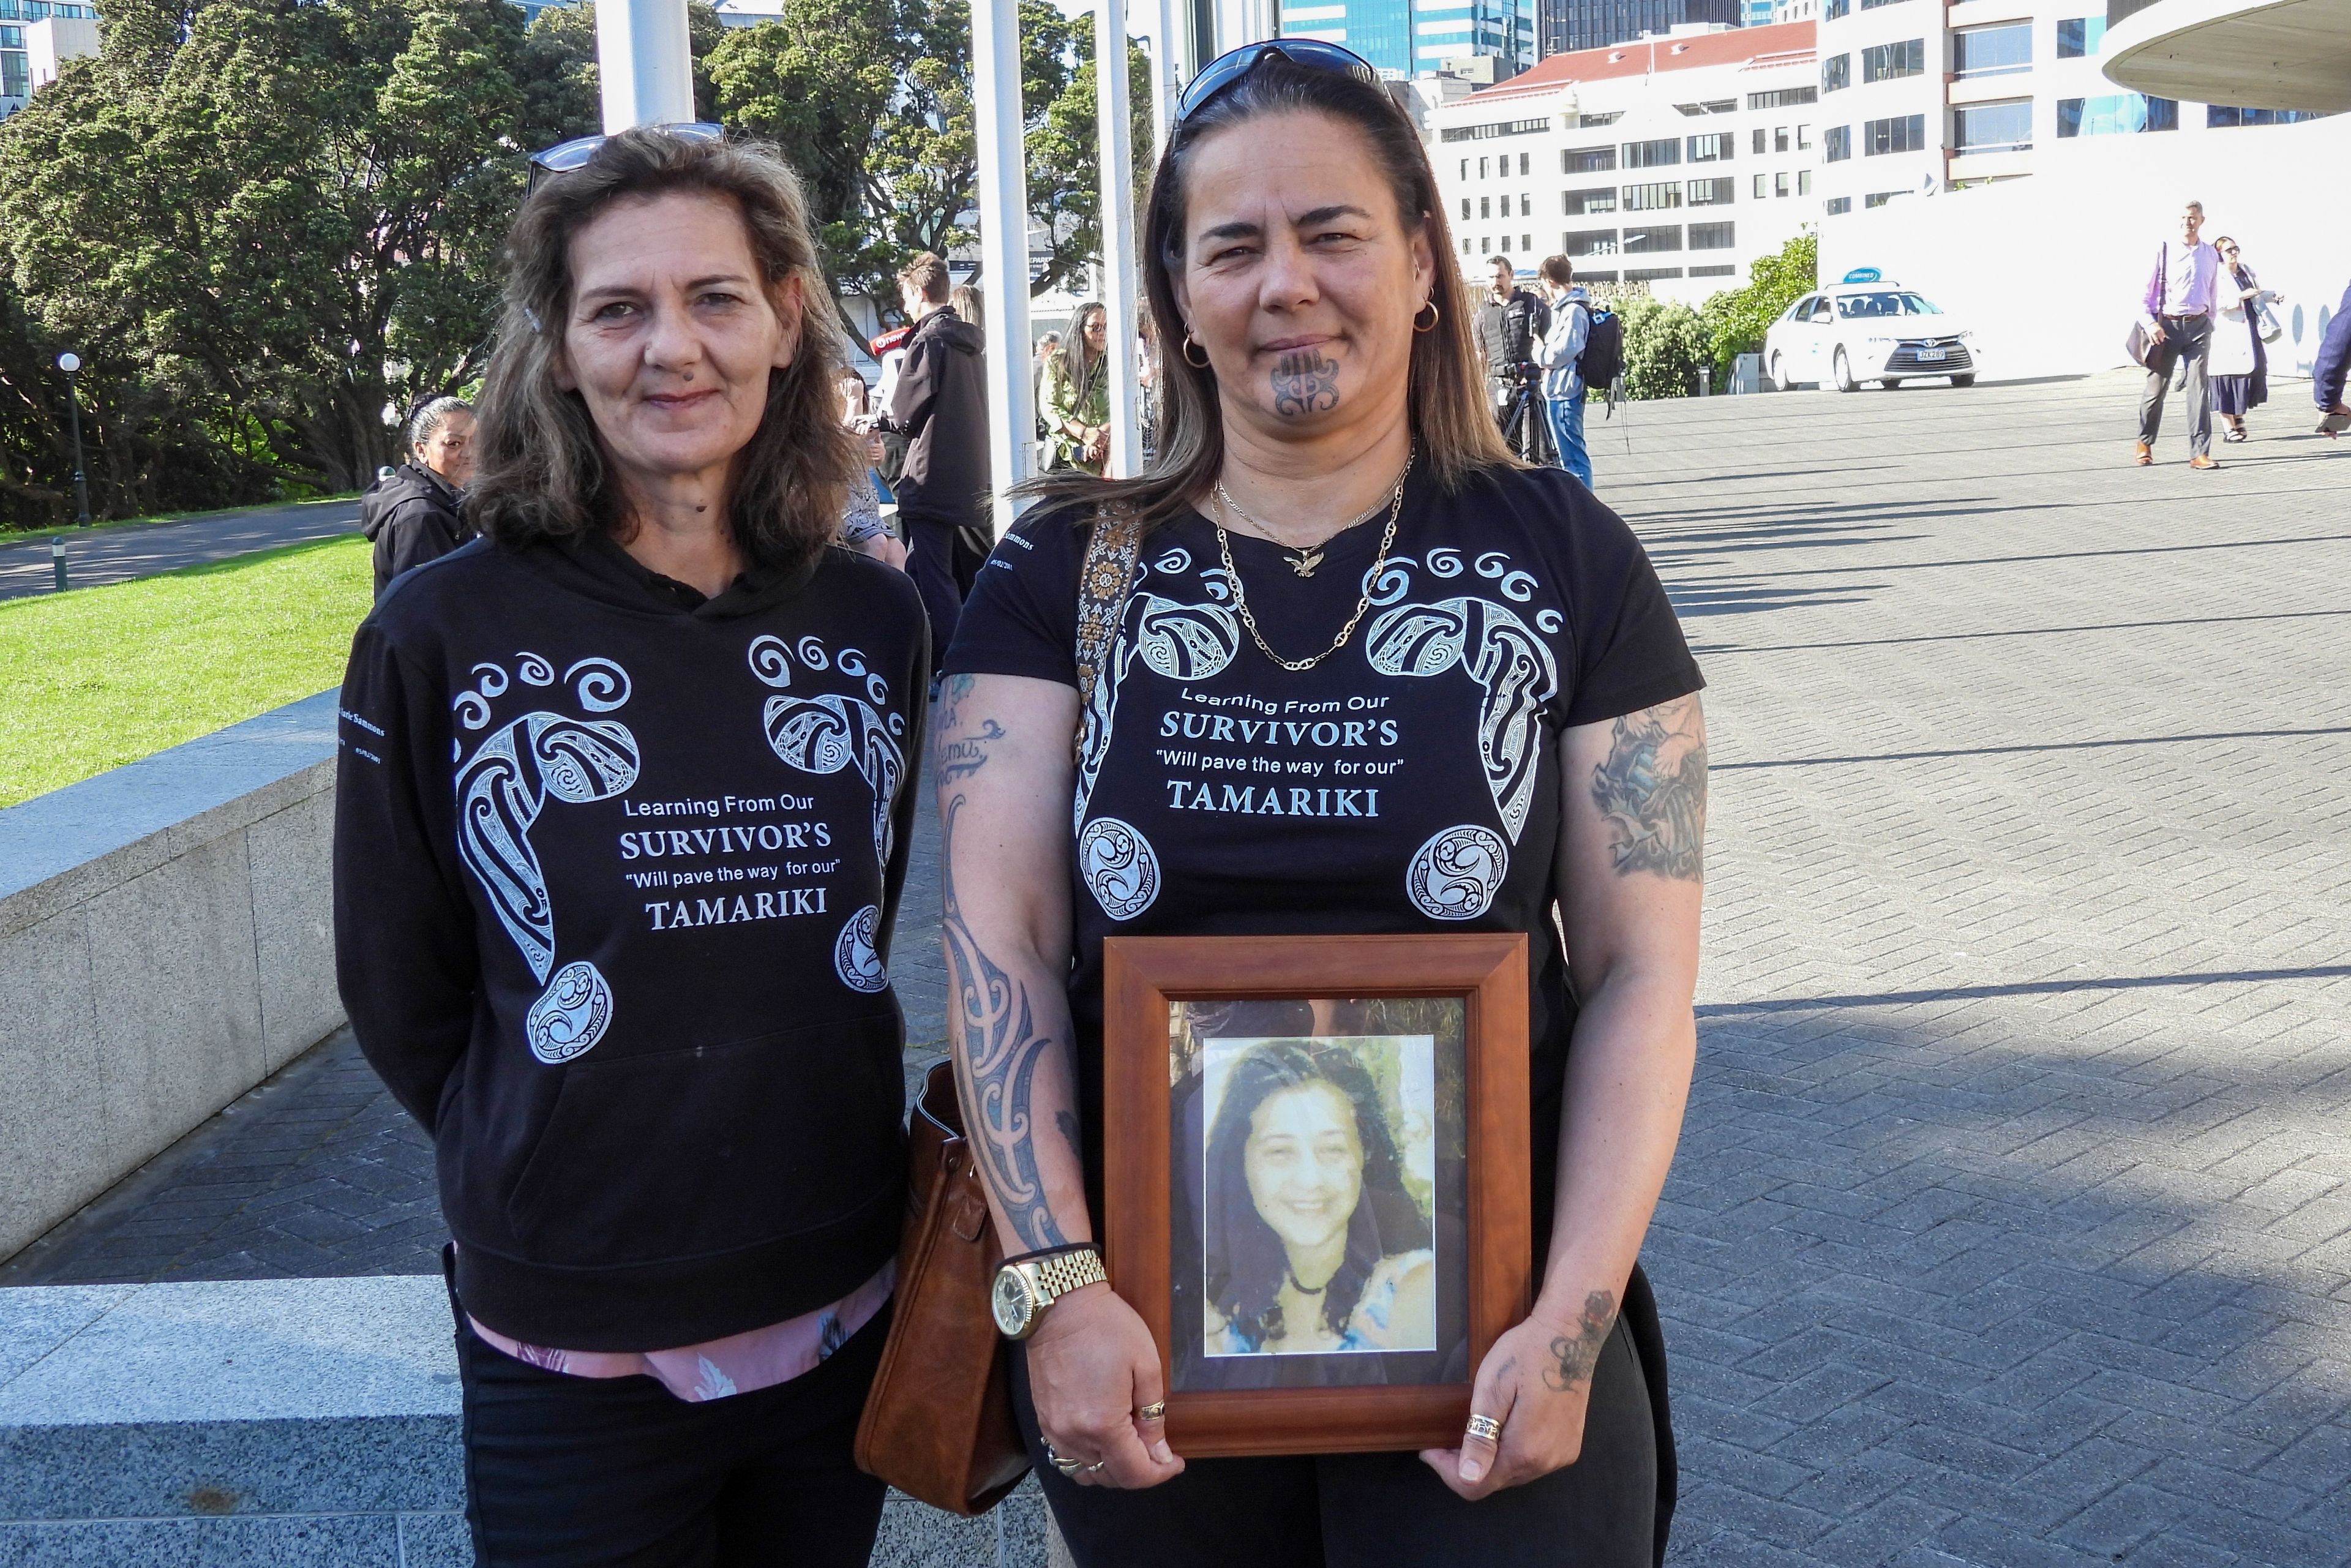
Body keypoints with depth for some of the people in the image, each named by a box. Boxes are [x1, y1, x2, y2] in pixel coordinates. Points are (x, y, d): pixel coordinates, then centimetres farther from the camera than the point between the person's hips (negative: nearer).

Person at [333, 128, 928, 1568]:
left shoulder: (875, 623, -2)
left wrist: (796, 1149, 11)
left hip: (845, 1312, 3)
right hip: (572, 1353, -3)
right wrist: (563, 1178, 4)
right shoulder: (445, 635, -10)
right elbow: (399, 991, 0)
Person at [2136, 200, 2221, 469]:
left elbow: (2212, 293, 19)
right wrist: (2149, 323, -15)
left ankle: (2199, 453, -5)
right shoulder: (2163, 252, -4)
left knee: (2199, 388, -5)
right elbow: (2144, 291, -4)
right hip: (2167, 326, -3)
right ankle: (2145, 443, 26)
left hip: (2198, 326, 3)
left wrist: (2210, 325, 18)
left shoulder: (2211, 255, 9)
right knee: (2156, 387, 4)